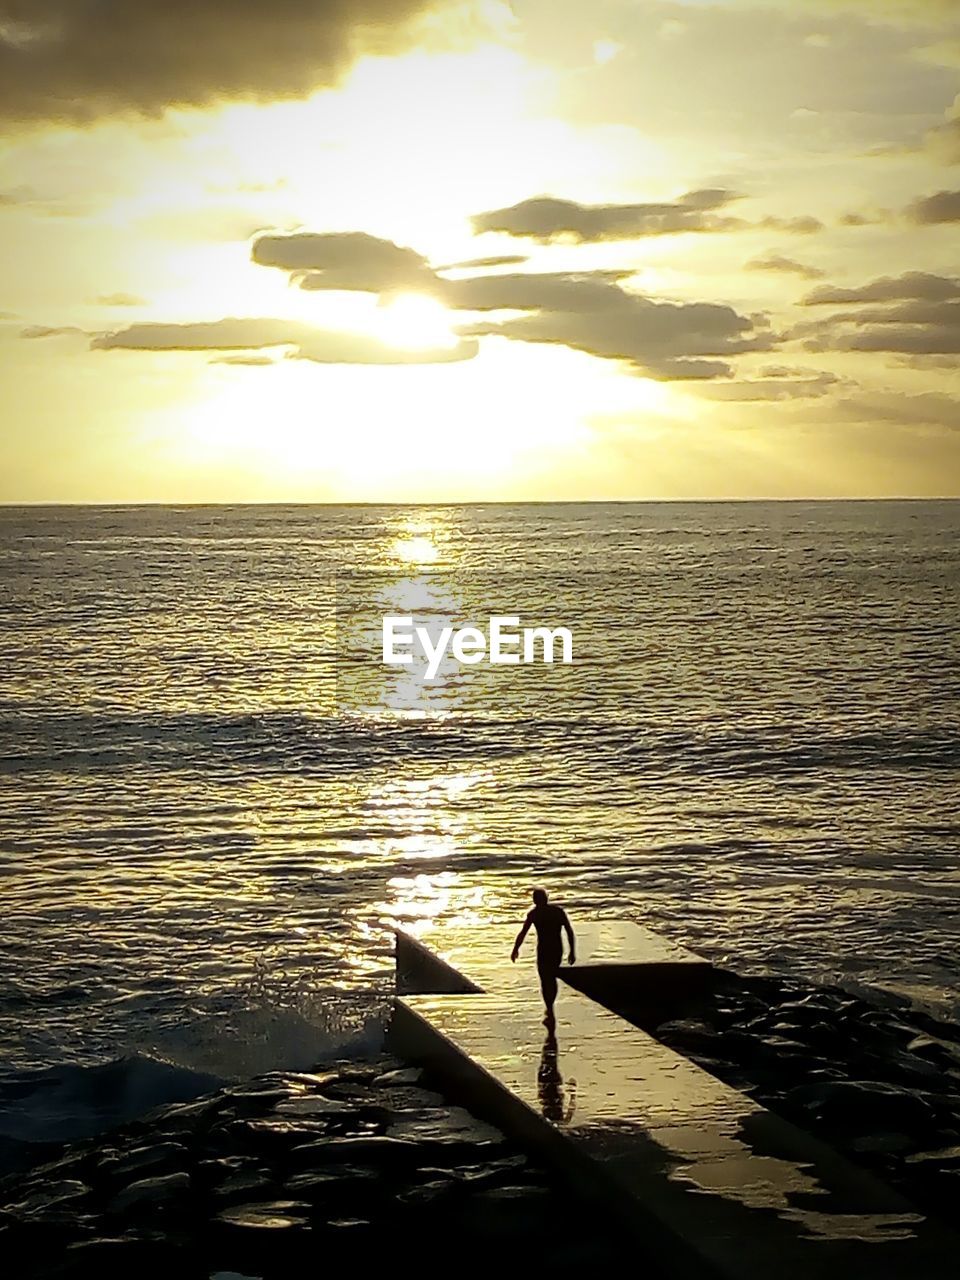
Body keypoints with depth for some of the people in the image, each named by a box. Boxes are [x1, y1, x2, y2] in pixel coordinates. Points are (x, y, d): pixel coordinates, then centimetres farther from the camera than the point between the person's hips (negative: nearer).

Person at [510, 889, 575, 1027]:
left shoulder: (534, 913, -6)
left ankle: (551, 1015, -2)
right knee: (552, 978, 24)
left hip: (544, 951, -4)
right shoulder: (559, 911, 5)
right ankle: (550, 1010, 36)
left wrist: (515, 949, 3)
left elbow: (523, 933, -9)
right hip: (558, 950, 4)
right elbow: (570, 931, 1)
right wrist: (572, 951, 6)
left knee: (545, 982, 5)